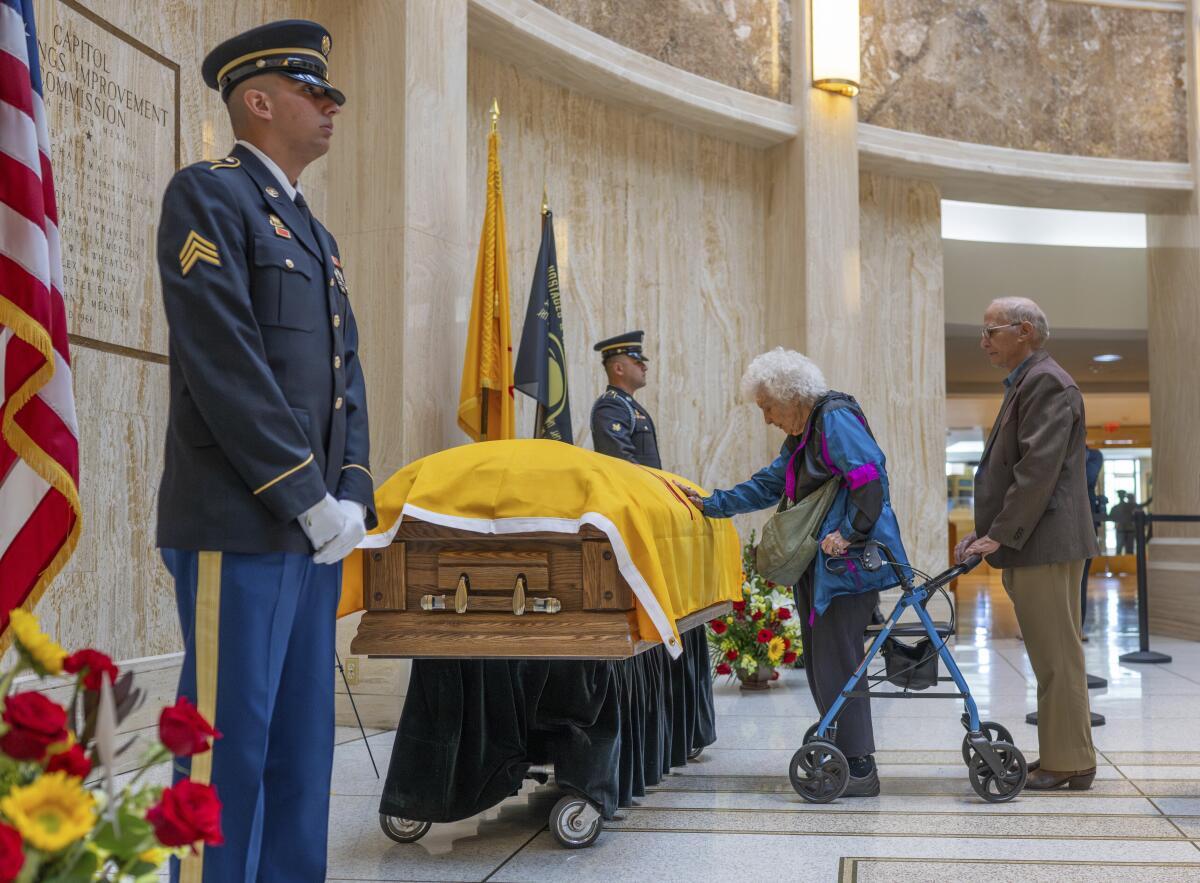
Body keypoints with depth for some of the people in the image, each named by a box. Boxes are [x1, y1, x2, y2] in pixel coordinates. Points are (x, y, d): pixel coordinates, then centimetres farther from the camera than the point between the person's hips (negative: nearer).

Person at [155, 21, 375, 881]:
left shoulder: (315, 233, 22)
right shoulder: (208, 196, -4)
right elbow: (226, 366, -14)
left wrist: (352, 496, 1)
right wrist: (312, 500, -14)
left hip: (313, 529, 8)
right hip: (242, 527, -8)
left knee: (303, 742, 10)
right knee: (229, 743, -4)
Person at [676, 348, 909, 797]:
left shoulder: (836, 420, -13)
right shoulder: (801, 436, 19)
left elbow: (870, 479, -23)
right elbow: (769, 485, 28)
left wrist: (849, 533, -23)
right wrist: (712, 504, 24)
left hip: (847, 561, -11)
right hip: (816, 566, 11)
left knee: (836, 661, -10)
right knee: (819, 660, 12)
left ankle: (860, 769, -4)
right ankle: (842, 755, 19)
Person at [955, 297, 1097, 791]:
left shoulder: (1046, 382, -11)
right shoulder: (1025, 384, 20)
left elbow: (1039, 468, -20)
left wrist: (999, 534, -20)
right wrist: (987, 532, 14)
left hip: (1046, 544, -10)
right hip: (1030, 546, 10)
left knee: (1057, 657, -4)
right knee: (1052, 658, 13)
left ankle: (1069, 764, 2)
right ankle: (1061, 756, 19)